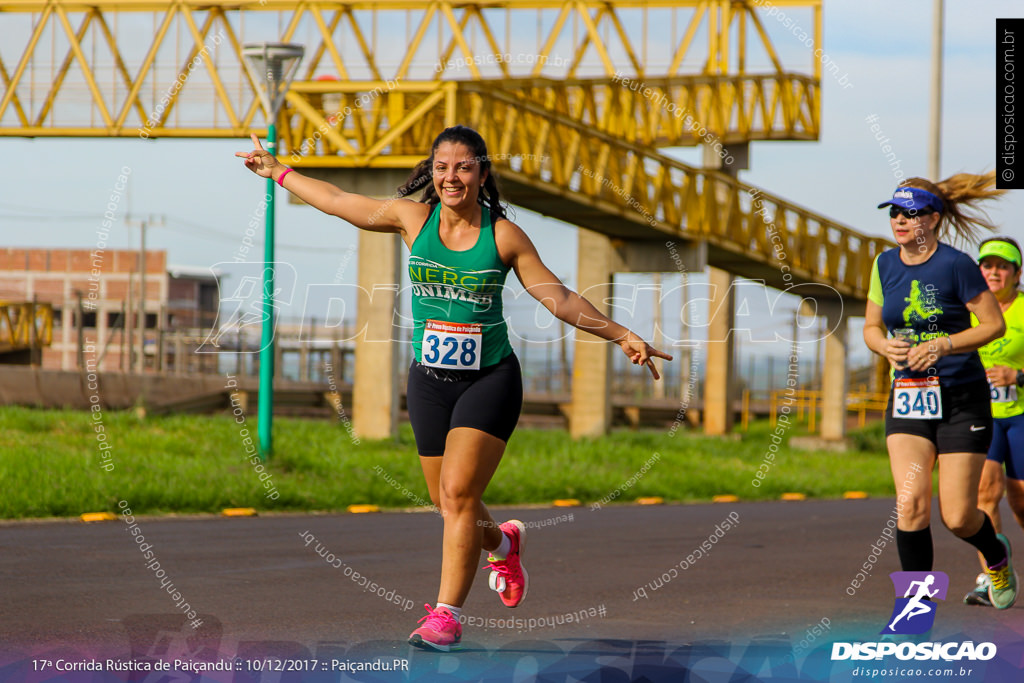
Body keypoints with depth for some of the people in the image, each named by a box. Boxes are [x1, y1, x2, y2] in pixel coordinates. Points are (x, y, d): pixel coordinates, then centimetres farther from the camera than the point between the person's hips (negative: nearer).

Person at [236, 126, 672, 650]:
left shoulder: (504, 236, -6)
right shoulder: (412, 217, 0)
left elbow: (559, 298, -2)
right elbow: (342, 203, 13)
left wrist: (623, 337, -6)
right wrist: (278, 172, 22)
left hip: (490, 378, -3)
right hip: (430, 380, 3)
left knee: (458, 493, -16)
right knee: (448, 503, 8)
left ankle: (446, 613, -10)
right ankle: (502, 543, 43)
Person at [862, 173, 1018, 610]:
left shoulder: (956, 265, -12)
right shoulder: (885, 265, 5)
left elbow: (995, 324, -8)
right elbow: (871, 327, 14)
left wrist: (942, 345, -20)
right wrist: (886, 347, -9)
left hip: (962, 397, -4)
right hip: (908, 397, 4)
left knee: (957, 517, -2)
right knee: (911, 503, -15)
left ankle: (996, 555, 33)